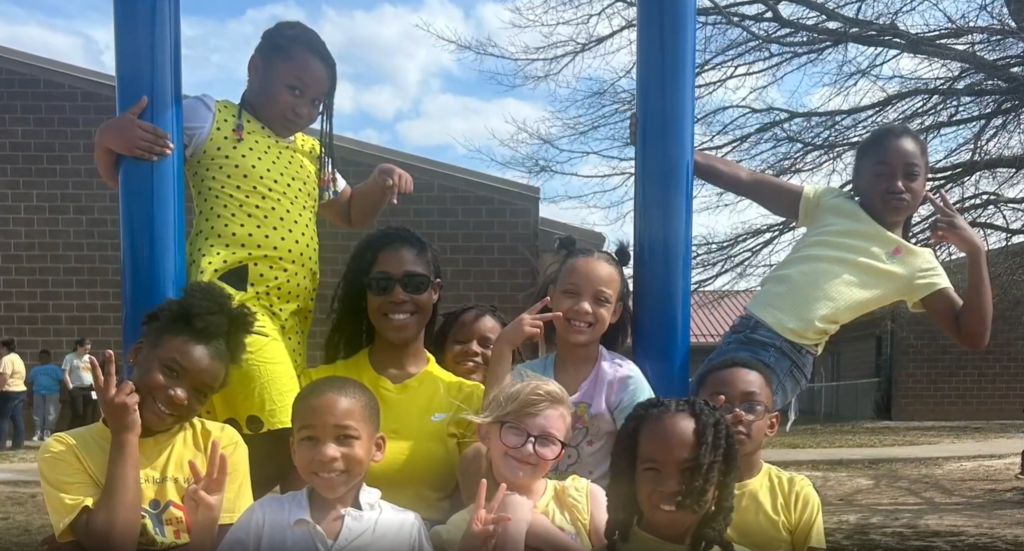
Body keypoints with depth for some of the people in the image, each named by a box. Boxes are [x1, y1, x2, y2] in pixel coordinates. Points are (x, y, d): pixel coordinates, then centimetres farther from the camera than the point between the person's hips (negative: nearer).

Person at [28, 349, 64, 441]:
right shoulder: (35, 370, 19)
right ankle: (38, 432, 6)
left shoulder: (55, 368, 9)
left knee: (50, 414, -6)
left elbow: (62, 381, 4)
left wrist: (62, 396, -4)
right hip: (38, 394, 3)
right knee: (38, 413, 2)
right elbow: (30, 384, 19)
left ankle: (47, 432, -3)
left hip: (52, 394, -3)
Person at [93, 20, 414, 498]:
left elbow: (351, 214, 32)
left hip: (290, 316, 7)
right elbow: (118, 175, 6)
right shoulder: (206, 119, 4)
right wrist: (108, 139, -17)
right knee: (283, 439, -22)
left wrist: (380, 184, 11)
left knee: (245, 451, 8)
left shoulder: (312, 153, 22)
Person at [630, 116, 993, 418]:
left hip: (788, 358, -4)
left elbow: (973, 335, 4)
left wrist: (975, 250, -7)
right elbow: (746, 181, 8)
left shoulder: (917, 264, 9)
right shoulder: (833, 205, 13)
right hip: (744, 336, 4)